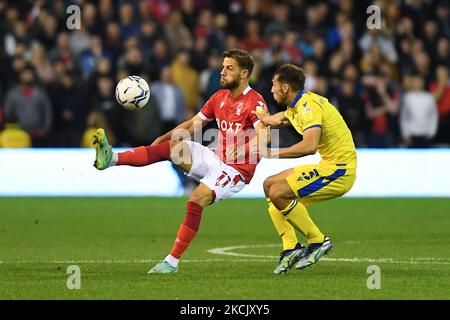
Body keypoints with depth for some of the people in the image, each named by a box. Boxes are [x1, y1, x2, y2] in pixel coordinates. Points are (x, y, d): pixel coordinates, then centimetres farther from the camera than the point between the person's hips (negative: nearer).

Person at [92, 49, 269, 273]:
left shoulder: (254, 101, -13)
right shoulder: (220, 97, 11)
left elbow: (264, 135, -28)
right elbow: (192, 124, 19)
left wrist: (240, 150, -44)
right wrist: (164, 138, 7)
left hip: (237, 170, -7)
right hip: (216, 160, 7)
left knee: (196, 201, -26)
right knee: (171, 147, -12)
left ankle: (173, 261, -18)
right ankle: (112, 159, -27)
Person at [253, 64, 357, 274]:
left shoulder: (309, 106, -19)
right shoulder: (297, 106, 12)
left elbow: (310, 145, -35)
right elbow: (277, 119, 37)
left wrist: (274, 153, -29)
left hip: (339, 170, -10)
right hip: (328, 166, 10)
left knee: (278, 193, -20)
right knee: (270, 185, 12)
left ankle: (318, 241, -9)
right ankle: (291, 247, 5)